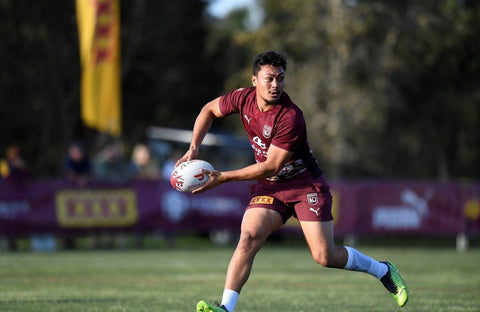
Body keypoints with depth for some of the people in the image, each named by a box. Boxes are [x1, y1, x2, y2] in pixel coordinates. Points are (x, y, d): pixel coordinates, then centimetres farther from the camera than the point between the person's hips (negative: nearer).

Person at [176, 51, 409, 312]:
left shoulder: (290, 117, -26)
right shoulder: (244, 99, -8)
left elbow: (271, 166, -23)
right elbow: (209, 110, 12)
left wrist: (223, 178, -21)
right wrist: (194, 149, -1)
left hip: (306, 185, -5)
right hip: (269, 186, 5)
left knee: (325, 257, -9)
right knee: (248, 238, -19)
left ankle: (383, 271, 17)